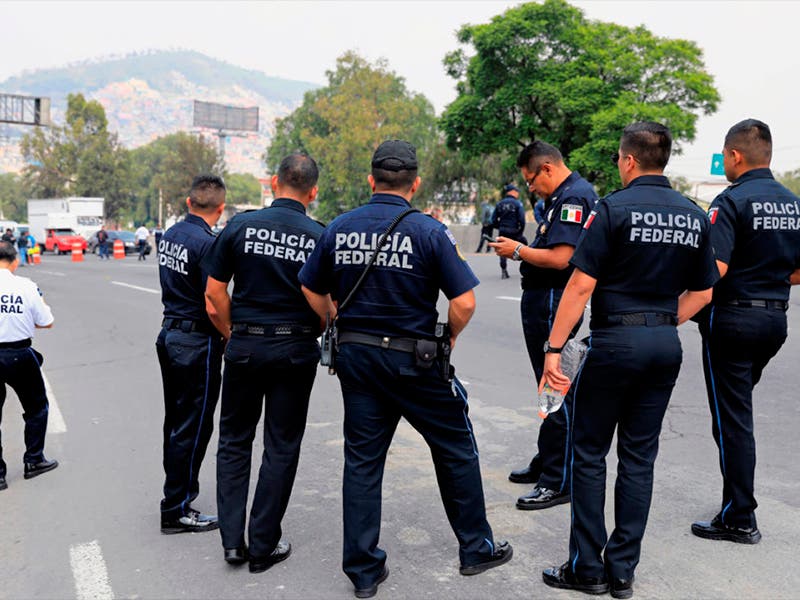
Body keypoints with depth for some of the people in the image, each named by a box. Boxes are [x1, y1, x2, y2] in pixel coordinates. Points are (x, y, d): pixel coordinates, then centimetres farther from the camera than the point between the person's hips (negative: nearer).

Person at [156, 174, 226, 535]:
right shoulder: (207, 244, -19)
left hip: (169, 333, 9)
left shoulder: (170, 235, 7)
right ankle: (177, 510, 10)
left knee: (176, 420, 20)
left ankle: (177, 490, 35)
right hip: (197, 342, -9)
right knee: (193, 427, 1)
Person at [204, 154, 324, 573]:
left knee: (234, 440, 17)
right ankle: (263, 546, 17)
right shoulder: (320, 237, -6)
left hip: (244, 345, 1)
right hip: (296, 350, -1)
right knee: (281, 447, 10)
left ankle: (232, 539, 16)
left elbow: (214, 293, -1)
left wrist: (231, 335, 11)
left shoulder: (241, 226, -3)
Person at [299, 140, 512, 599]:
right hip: (414, 359, -4)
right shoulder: (429, 232, -12)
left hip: (355, 356, 4)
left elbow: (313, 292, 8)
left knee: (362, 460, 12)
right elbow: (465, 302, -16)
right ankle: (476, 549, 30)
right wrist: (449, 338, 2)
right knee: (456, 450, 15)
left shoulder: (339, 229, 1)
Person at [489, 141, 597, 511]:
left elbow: (560, 258, -24)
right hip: (542, 301, 11)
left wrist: (518, 250, -12)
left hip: (554, 304, -11)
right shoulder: (561, 196, 17)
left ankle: (558, 482, 4)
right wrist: (521, 251, 8)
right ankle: (546, 464, 32)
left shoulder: (574, 197, -15)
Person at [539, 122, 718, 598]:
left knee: (589, 452, 7)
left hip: (615, 340, -6)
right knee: (639, 457, 12)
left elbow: (581, 285, -15)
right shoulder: (695, 217, 8)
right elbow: (702, 293, 12)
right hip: (667, 344, 6)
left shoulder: (614, 208, -11)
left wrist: (554, 347, -12)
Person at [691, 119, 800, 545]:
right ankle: (737, 502, 33)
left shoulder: (732, 201, -15)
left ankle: (739, 518, 9)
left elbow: (715, 268, -24)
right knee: (738, 409, 22)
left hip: (732, 318, -8)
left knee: (732, 418, 1)